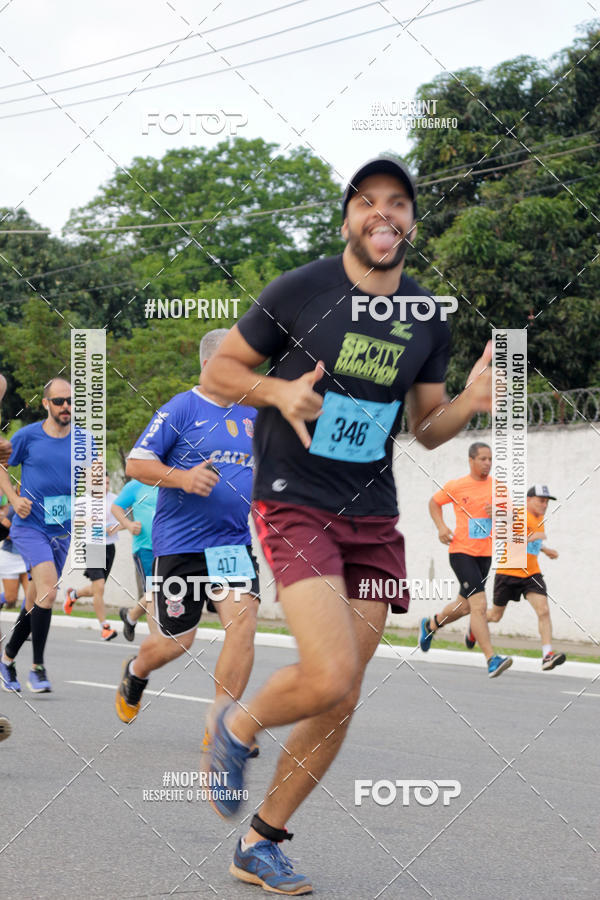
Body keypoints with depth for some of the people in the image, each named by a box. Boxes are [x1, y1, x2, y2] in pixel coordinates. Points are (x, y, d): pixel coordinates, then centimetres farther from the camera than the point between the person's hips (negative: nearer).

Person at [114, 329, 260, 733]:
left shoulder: (252, 414, 11)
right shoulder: (181, 409, -6)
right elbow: (136, 463, -8)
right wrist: (182, 478, -22)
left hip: (235, 542, 4)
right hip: (180, 544, -4)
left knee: (243, 623, -16)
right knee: (177, 641, 4)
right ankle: (136, 671, 40)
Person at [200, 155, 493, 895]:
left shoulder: (427, 319, 7)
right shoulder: (300, 292, -6)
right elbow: (217, 371, 1)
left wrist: (469, 402, -6)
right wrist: (279, 389, -18)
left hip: (373, 520, 5)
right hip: (295, 506, -5)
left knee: (340, 703, 5)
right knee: (329, 677, -22)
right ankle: (235, 728, 11)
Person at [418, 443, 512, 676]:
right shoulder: (456, 486, -3)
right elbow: (434, 502, 13)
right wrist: (441, 527, -2)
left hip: (485, 553, 5)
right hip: (461, 552, -5)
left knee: (464, 605, 17)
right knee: (479, 605, -17)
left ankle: (431, 625, 46)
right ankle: (491, 658, -19)